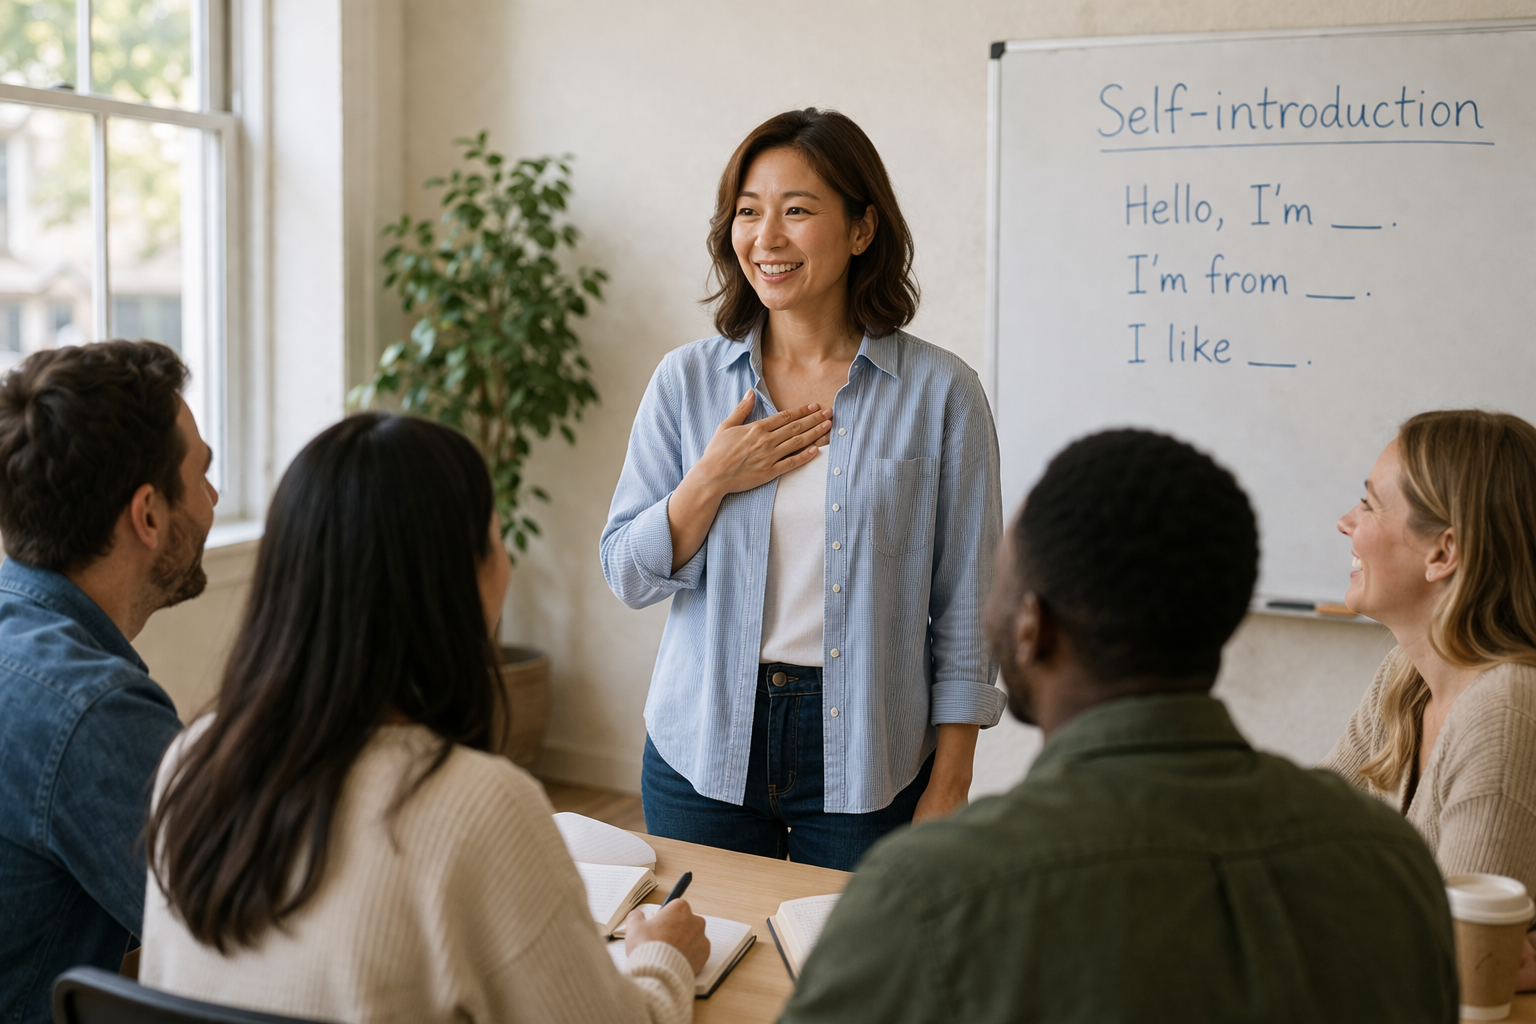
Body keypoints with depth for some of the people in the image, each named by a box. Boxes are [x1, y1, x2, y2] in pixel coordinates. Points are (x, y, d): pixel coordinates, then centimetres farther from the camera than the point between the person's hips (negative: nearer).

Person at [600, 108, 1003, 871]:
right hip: (704, 751, 2)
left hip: (866, 761, -2)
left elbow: (965, 608, -4)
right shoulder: (686, 380, 2)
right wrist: (711, 481, -12)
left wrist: (949, 787, -6)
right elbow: (627, 574, 3)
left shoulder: (939, 393, -6)